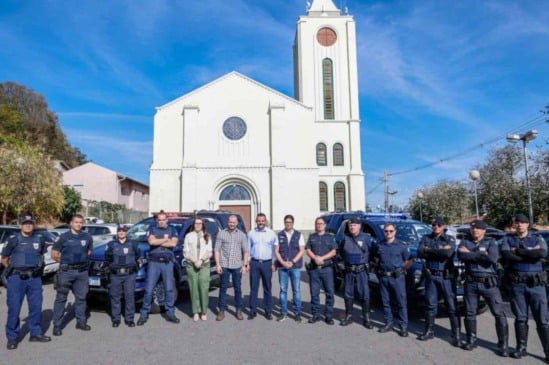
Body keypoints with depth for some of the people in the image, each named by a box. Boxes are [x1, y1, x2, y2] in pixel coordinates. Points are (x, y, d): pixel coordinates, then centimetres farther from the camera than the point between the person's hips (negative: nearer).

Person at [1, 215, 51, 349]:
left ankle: (36, 333, 23)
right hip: (16, 278, -3)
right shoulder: (13, 240, -5)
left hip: (35, 278, 4)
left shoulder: (40, 238, 5)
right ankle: (12, 337, 14)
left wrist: (38, 268, 10)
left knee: (36, 307, 10)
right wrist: (13, 269, 0)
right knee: (14, 308, 1)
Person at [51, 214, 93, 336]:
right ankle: (57, 325, 9)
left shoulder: (87, 237, 5)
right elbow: (54, 254, 0)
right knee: (61, 298, 1)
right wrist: (64, 261, 5)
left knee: (81, 297, 10)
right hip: (66, 271, -3)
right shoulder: (64, 237, -4)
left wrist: (82, 259, 10)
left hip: (82, 271, 3)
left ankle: (81, 322, 22)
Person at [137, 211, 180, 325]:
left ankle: (170, 313, 15)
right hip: (154, 262, -1)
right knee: (149, 290, 0)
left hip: (167, 263, 1)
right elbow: (151, 241, -13)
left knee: (169, 289, 5)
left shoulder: (172, 230, 9)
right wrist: (166, 239, -7)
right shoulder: (152, 230, 7)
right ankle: (144, 314, 11)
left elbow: (173, 243, -9)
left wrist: (157, 242, -7)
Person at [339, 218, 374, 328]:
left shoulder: (366, 237, -6)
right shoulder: (346, 238, 4)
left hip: (361, 270, -3)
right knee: (348, 294, 10)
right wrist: (346, 260, 9)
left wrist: (367, 261, -2)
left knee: (364, 294, -1)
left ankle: (366, 318, 9)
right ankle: (349, 316, 22)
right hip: (349, 270, 4)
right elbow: (341, 251, 17)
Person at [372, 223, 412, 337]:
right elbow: (376, 258, 22)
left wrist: (401, 270, -1)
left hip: (397, 277, -4)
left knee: (401, 302, -1)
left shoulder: (401, 245, -4)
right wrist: (381, 267, 9)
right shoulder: (379, 245, 6)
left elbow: (409, 261, 1)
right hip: (383, 277, 4)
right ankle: (389, 323, 22)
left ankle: (403, 326, 7)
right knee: (385, 301, 10)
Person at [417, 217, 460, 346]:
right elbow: (420, 253, -7)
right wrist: (439, 252, -12)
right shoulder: (426, 238, 8)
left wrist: (429, 250, -11)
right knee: (431, 305, 11)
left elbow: (448, 253, -20)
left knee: (452, 306, 0)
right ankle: (429, 331, 22)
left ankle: (456, 335, 7)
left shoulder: (450, 239, 0)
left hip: (446, 276, -3)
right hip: (430, 276, 3)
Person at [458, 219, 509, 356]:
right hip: (471, 283, 2)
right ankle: (471, 340, 24)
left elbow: (492, 258, -18)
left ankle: (503, 344, 9)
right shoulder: (465, 241, 8)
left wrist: (470, 254, -12)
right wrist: (481, 255, -14)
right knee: (470, 313, 10)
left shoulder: (490, 242, 3)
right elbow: (461, 255, -12)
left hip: (489, 283, -2)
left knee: (499, 313, -1)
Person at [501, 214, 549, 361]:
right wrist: (531, 254, -11)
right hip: (517, 284, 1)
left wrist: (518, 251, -12)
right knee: (520, 318, 8)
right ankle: (521, 348, 19)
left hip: (536, 284, -1)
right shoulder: (508, 239, 8)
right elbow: (506, 255, -12)